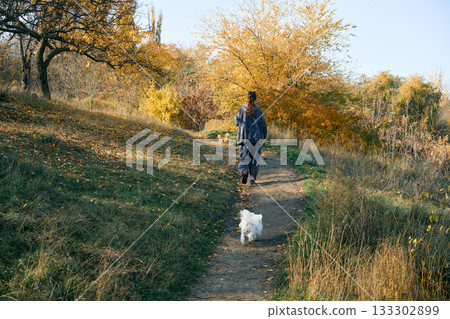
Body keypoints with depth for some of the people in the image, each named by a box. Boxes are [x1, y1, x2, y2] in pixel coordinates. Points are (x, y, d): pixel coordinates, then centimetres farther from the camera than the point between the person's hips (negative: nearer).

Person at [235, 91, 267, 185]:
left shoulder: (242, 109, -3)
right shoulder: (259, 111, -4)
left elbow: (236, 122, 4)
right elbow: (263, 125, -1)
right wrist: (263, 138, 9)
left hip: (244, 137, 0)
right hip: (256, 138, 0)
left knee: (244, 156, 8)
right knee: (255, 157, 8)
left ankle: (244, 171, -20)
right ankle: (252, 178, 6)